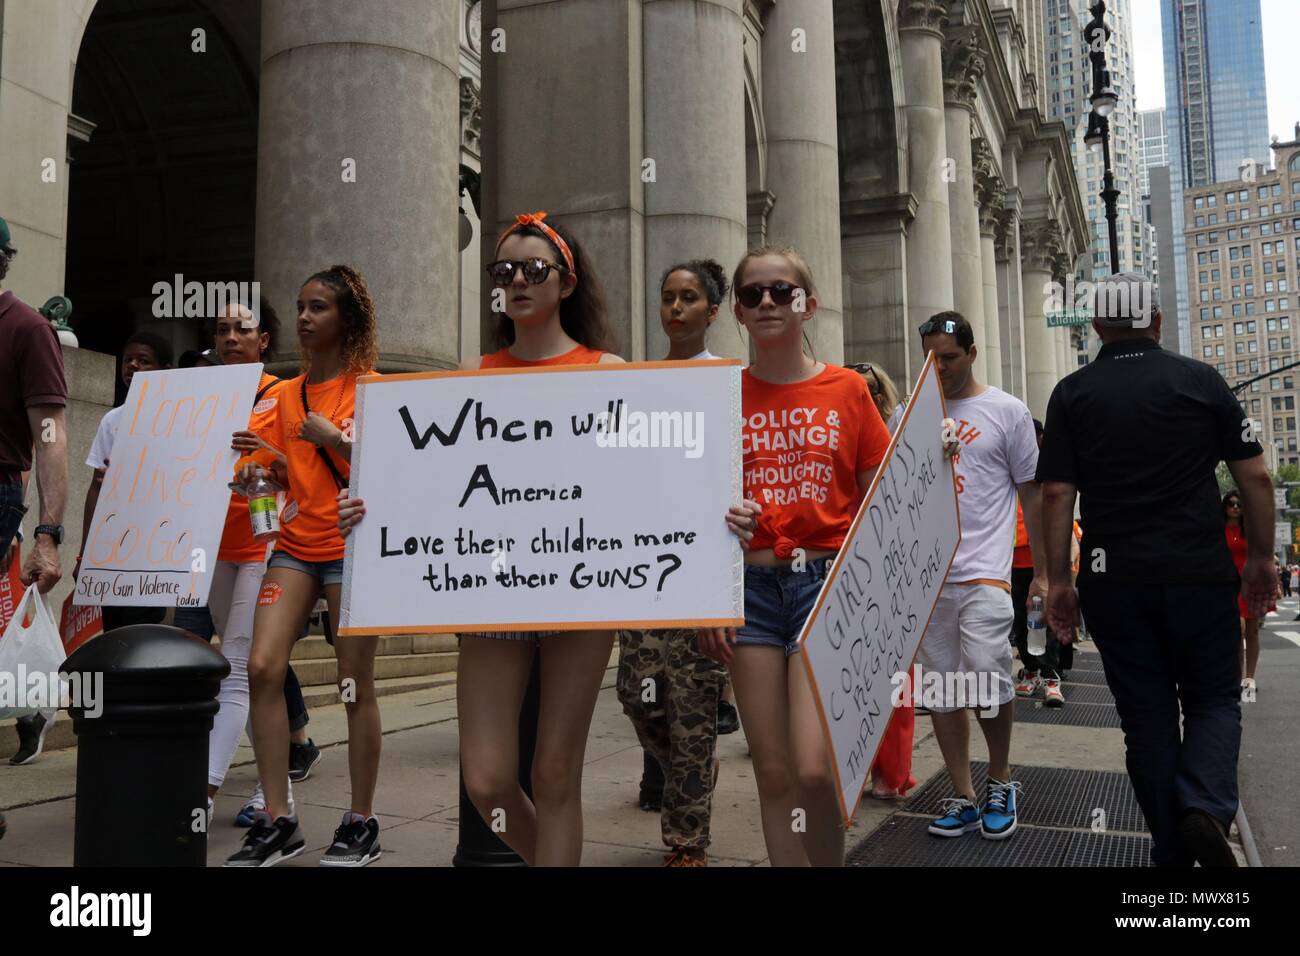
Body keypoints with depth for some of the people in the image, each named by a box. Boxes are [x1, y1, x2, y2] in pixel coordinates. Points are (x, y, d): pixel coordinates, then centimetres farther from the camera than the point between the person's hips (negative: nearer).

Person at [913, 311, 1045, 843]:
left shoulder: (1006, 411, 4)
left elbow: (1032, 493, 6)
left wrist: (1042, 573, 3)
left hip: (983, 571, -4)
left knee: (987, 678, -16)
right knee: (942, 689, 7)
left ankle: (1000, 780, 11)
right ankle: (964, 799, 20)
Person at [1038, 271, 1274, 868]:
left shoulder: (1072, 393, 1)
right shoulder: (1201, 380, 2)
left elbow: (1057, 494, -5)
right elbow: (1254, 477, 2)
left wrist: (1058, 581, 0)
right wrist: (1260, 560, 12)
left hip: (1113, 579, 1)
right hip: (1200, 573, 0)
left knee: (1147, 717, 11)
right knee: (1214, 701, 14)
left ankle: (1173, 850, 16)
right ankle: (1205, 807, -11)